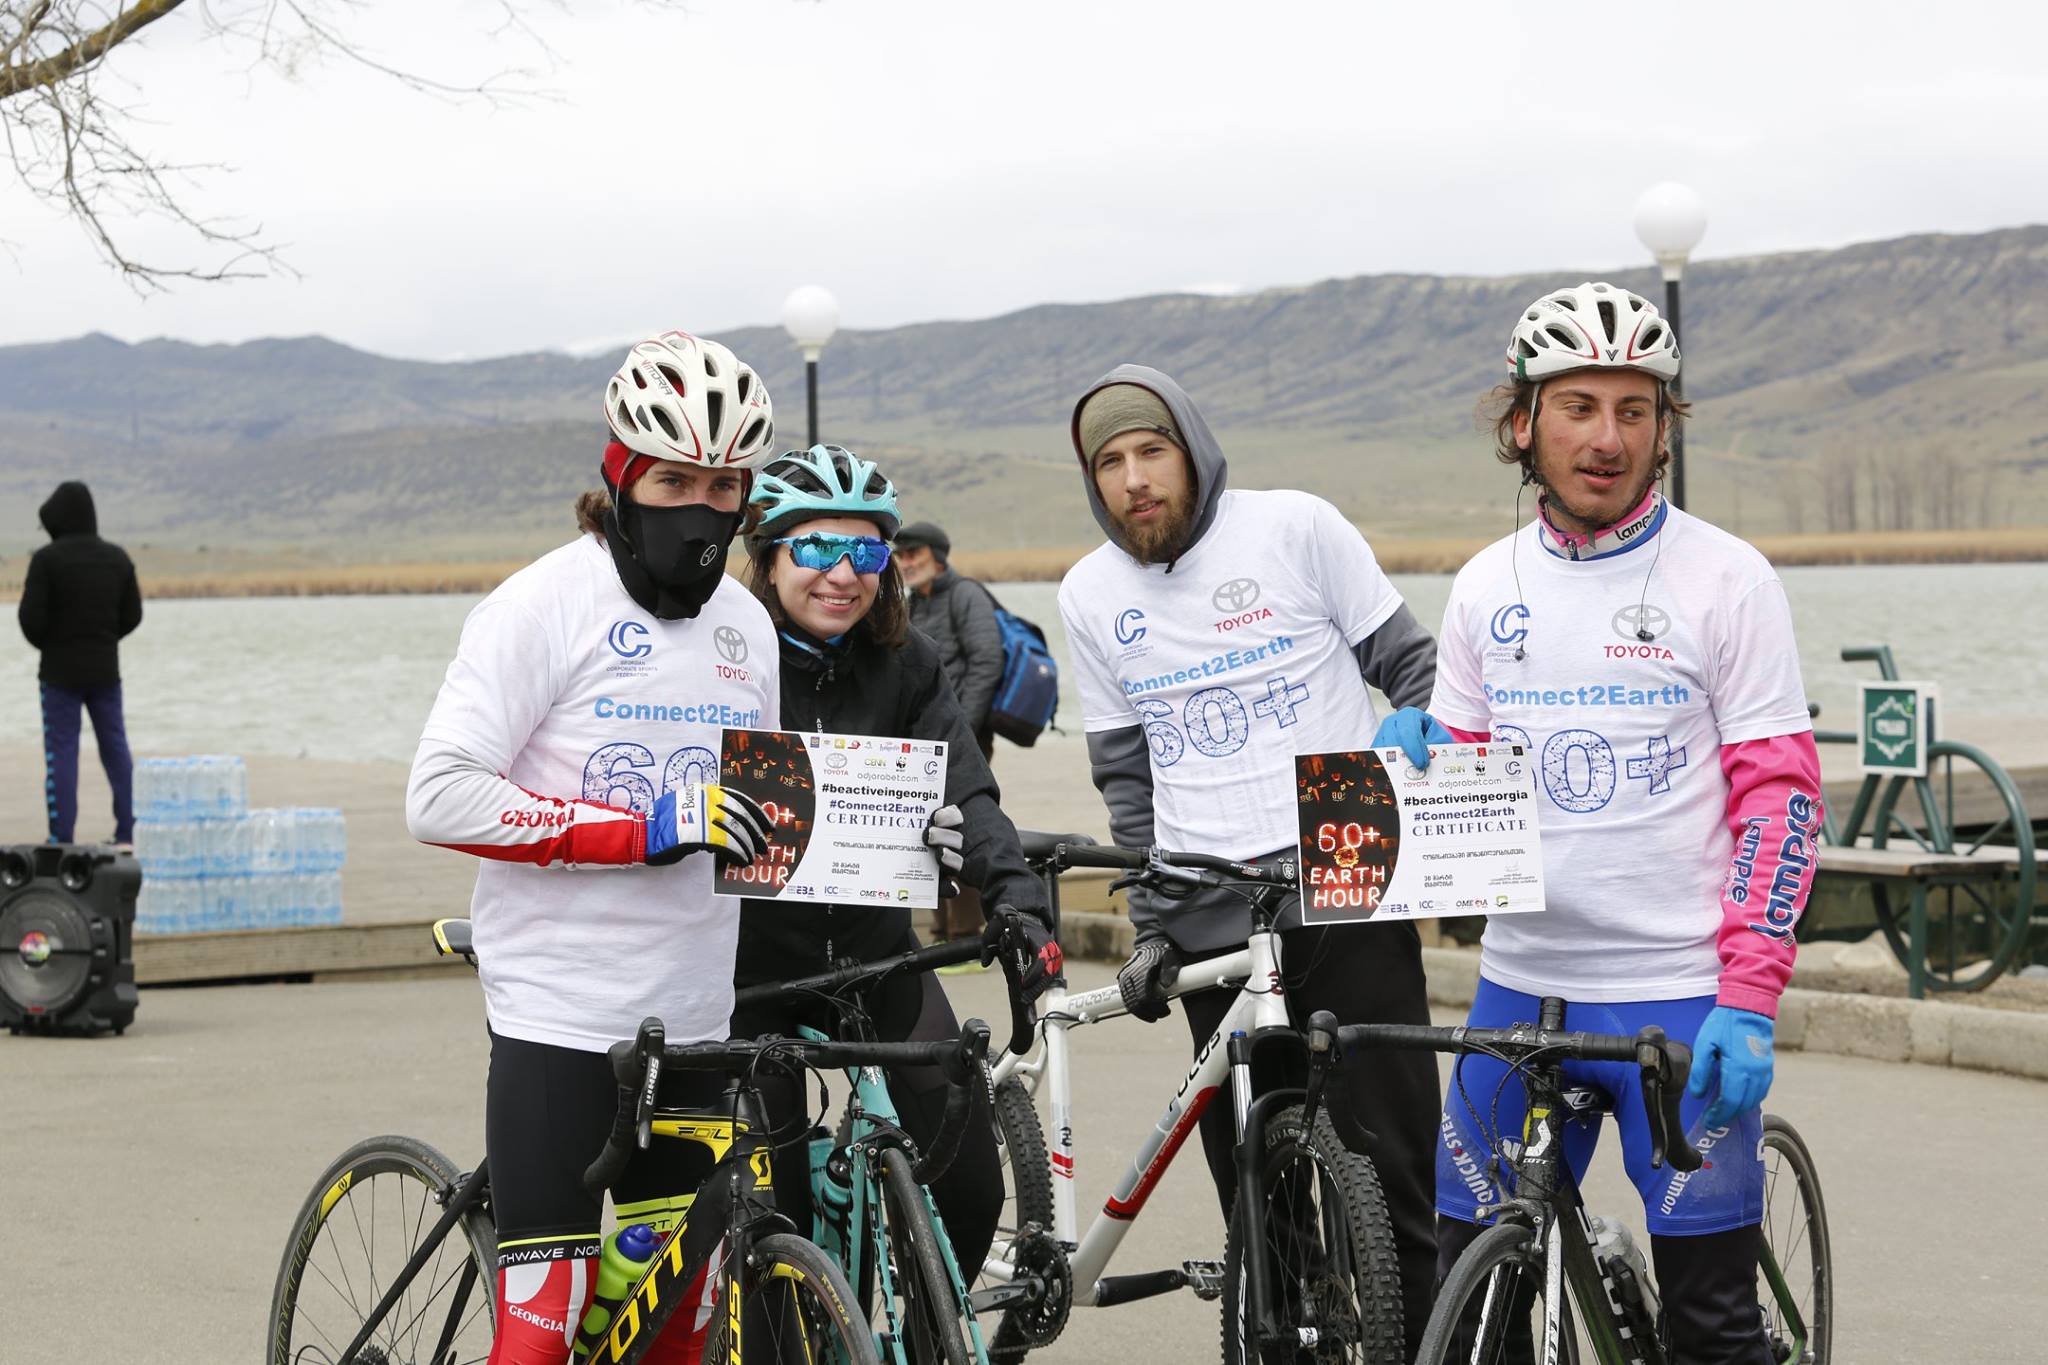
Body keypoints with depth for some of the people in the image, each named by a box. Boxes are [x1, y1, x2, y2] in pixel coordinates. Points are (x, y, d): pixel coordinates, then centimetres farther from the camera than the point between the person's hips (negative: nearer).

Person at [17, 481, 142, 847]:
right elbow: (132, 615, 6)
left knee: (61, 751, 0)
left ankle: (62, 836, -2)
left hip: (61, 670, -4)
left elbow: (31, 617, -14)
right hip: (106, 669, 4)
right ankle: (128, 829, 11)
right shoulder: (117, 558, 3)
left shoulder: (47, 559, -14)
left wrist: (48, 645, 5)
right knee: (115, 748, 11)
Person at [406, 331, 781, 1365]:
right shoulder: (547, 603, -8)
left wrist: (772, 833, 1)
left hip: (692, 1016, 7)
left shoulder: (744, 624, 13)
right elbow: (440, 796, -16)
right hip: (559, 1016, -7)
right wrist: (644, 830, -21)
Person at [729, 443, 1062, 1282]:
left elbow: (963, 794, -10)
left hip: (875, 955, 3)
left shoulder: (904, 663, 0)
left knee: (969, 1187, -4)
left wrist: (1017, 897, -27)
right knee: (774, 1211, -6)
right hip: (753, 961, -3)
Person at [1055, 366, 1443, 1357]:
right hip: (1214, 925, 3)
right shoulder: (1091, 597, 9)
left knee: (1392, 1170, -6)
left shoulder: (1295, 529, -1)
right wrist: (1152, 923, 9)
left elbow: (1411, 670, 4)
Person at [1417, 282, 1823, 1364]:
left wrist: (1749, 1001, -15)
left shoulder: (1724, 579, -4)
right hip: (1520, 987, 4)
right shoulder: (1487, 585, 9)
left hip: (1680, 998, -4)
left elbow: (1781, 794, -7)